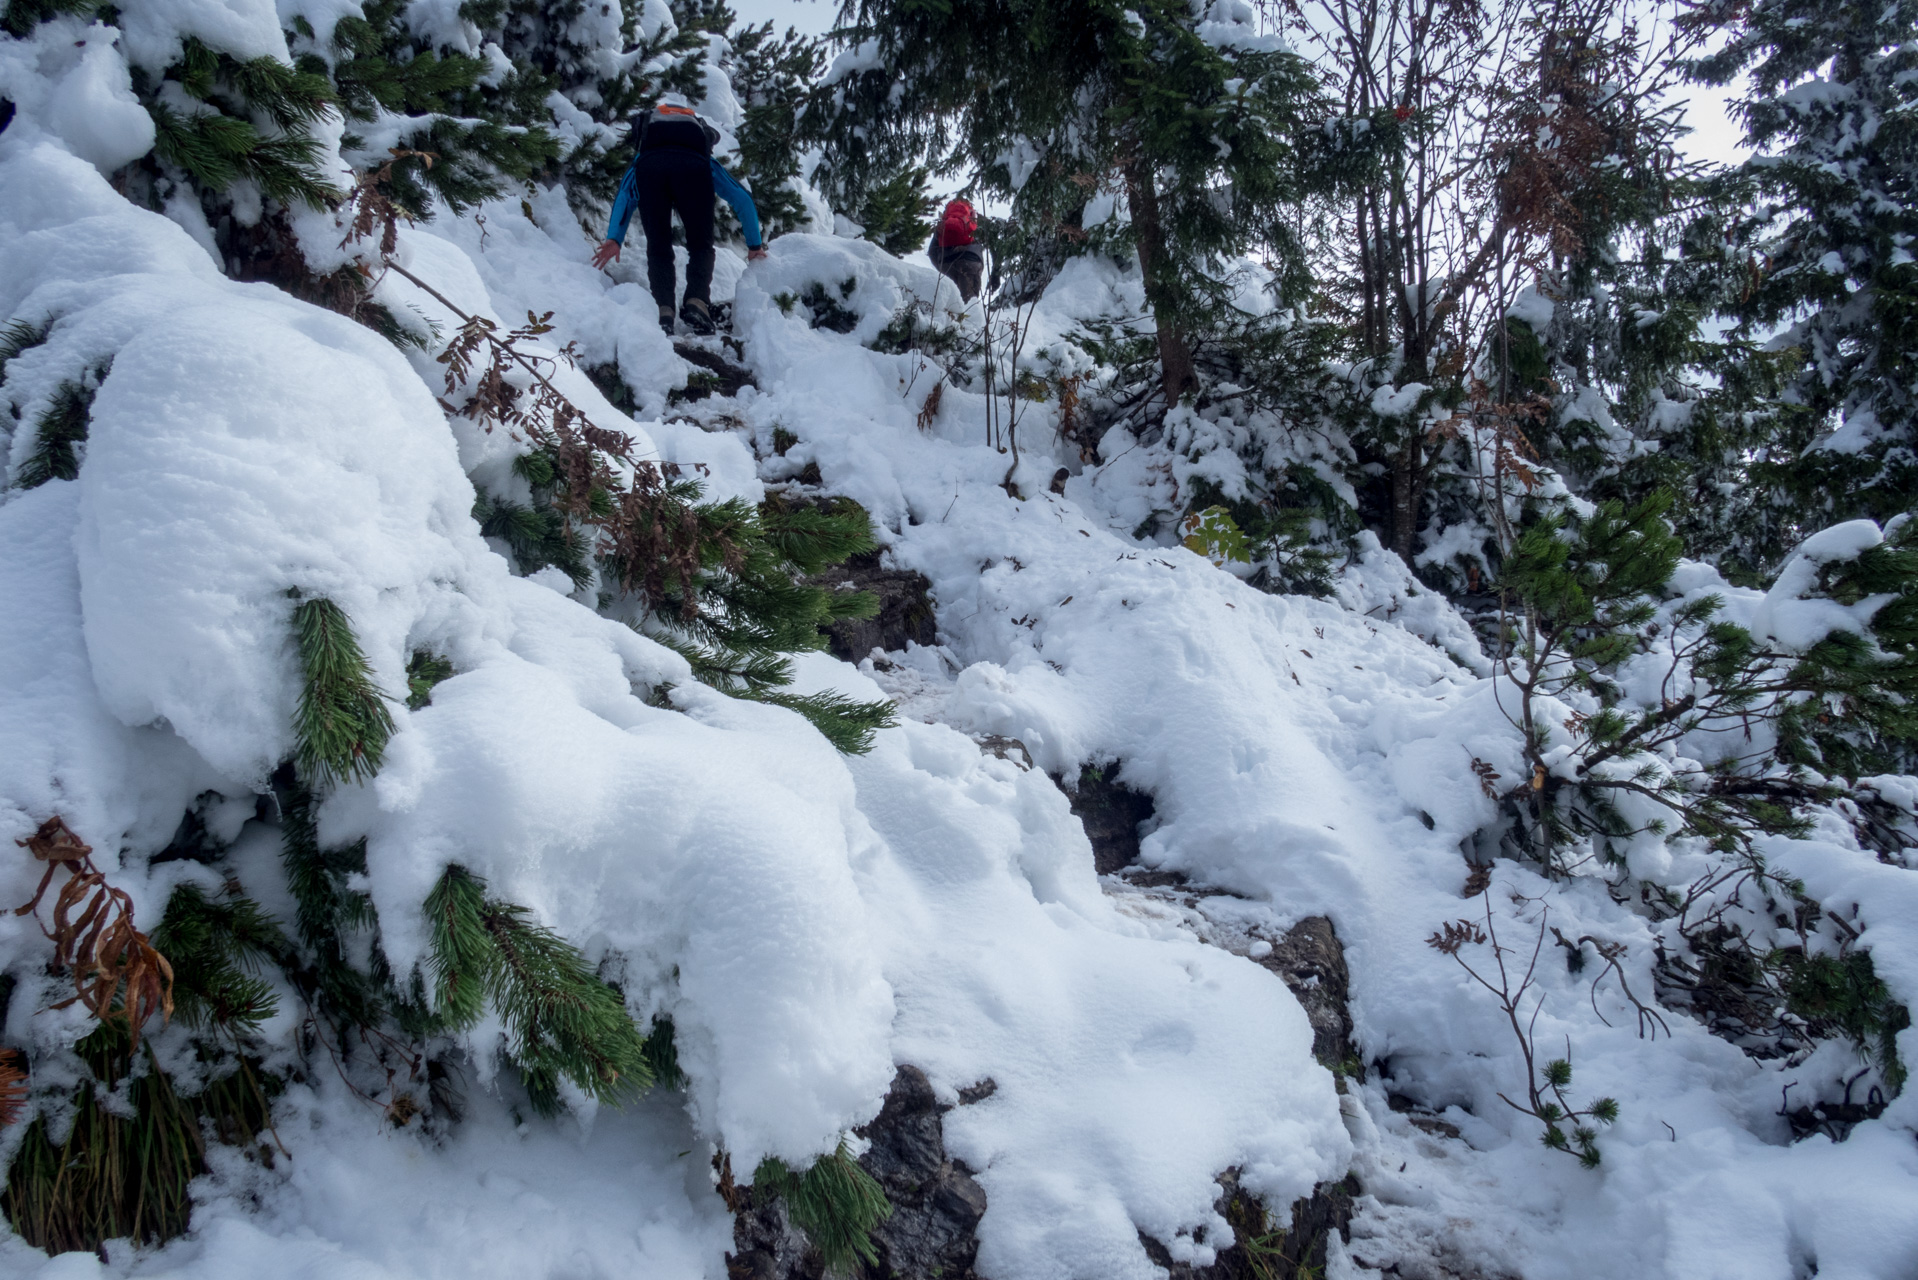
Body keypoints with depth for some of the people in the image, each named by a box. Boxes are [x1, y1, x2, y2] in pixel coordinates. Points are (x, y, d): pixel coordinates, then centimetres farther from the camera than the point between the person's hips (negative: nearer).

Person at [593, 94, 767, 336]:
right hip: (693, 164, 0)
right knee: (700, 245, 12)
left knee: (658, 247, 9)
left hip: (649, 163, 1)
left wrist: (614, 239, 18)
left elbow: (624, 196, 25)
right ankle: (697, 301, -11)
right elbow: (743, 200, 38)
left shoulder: (642, 148, 42)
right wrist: (755, 245, 45)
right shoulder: (708, 164, 42)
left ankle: (663, 309, -10)